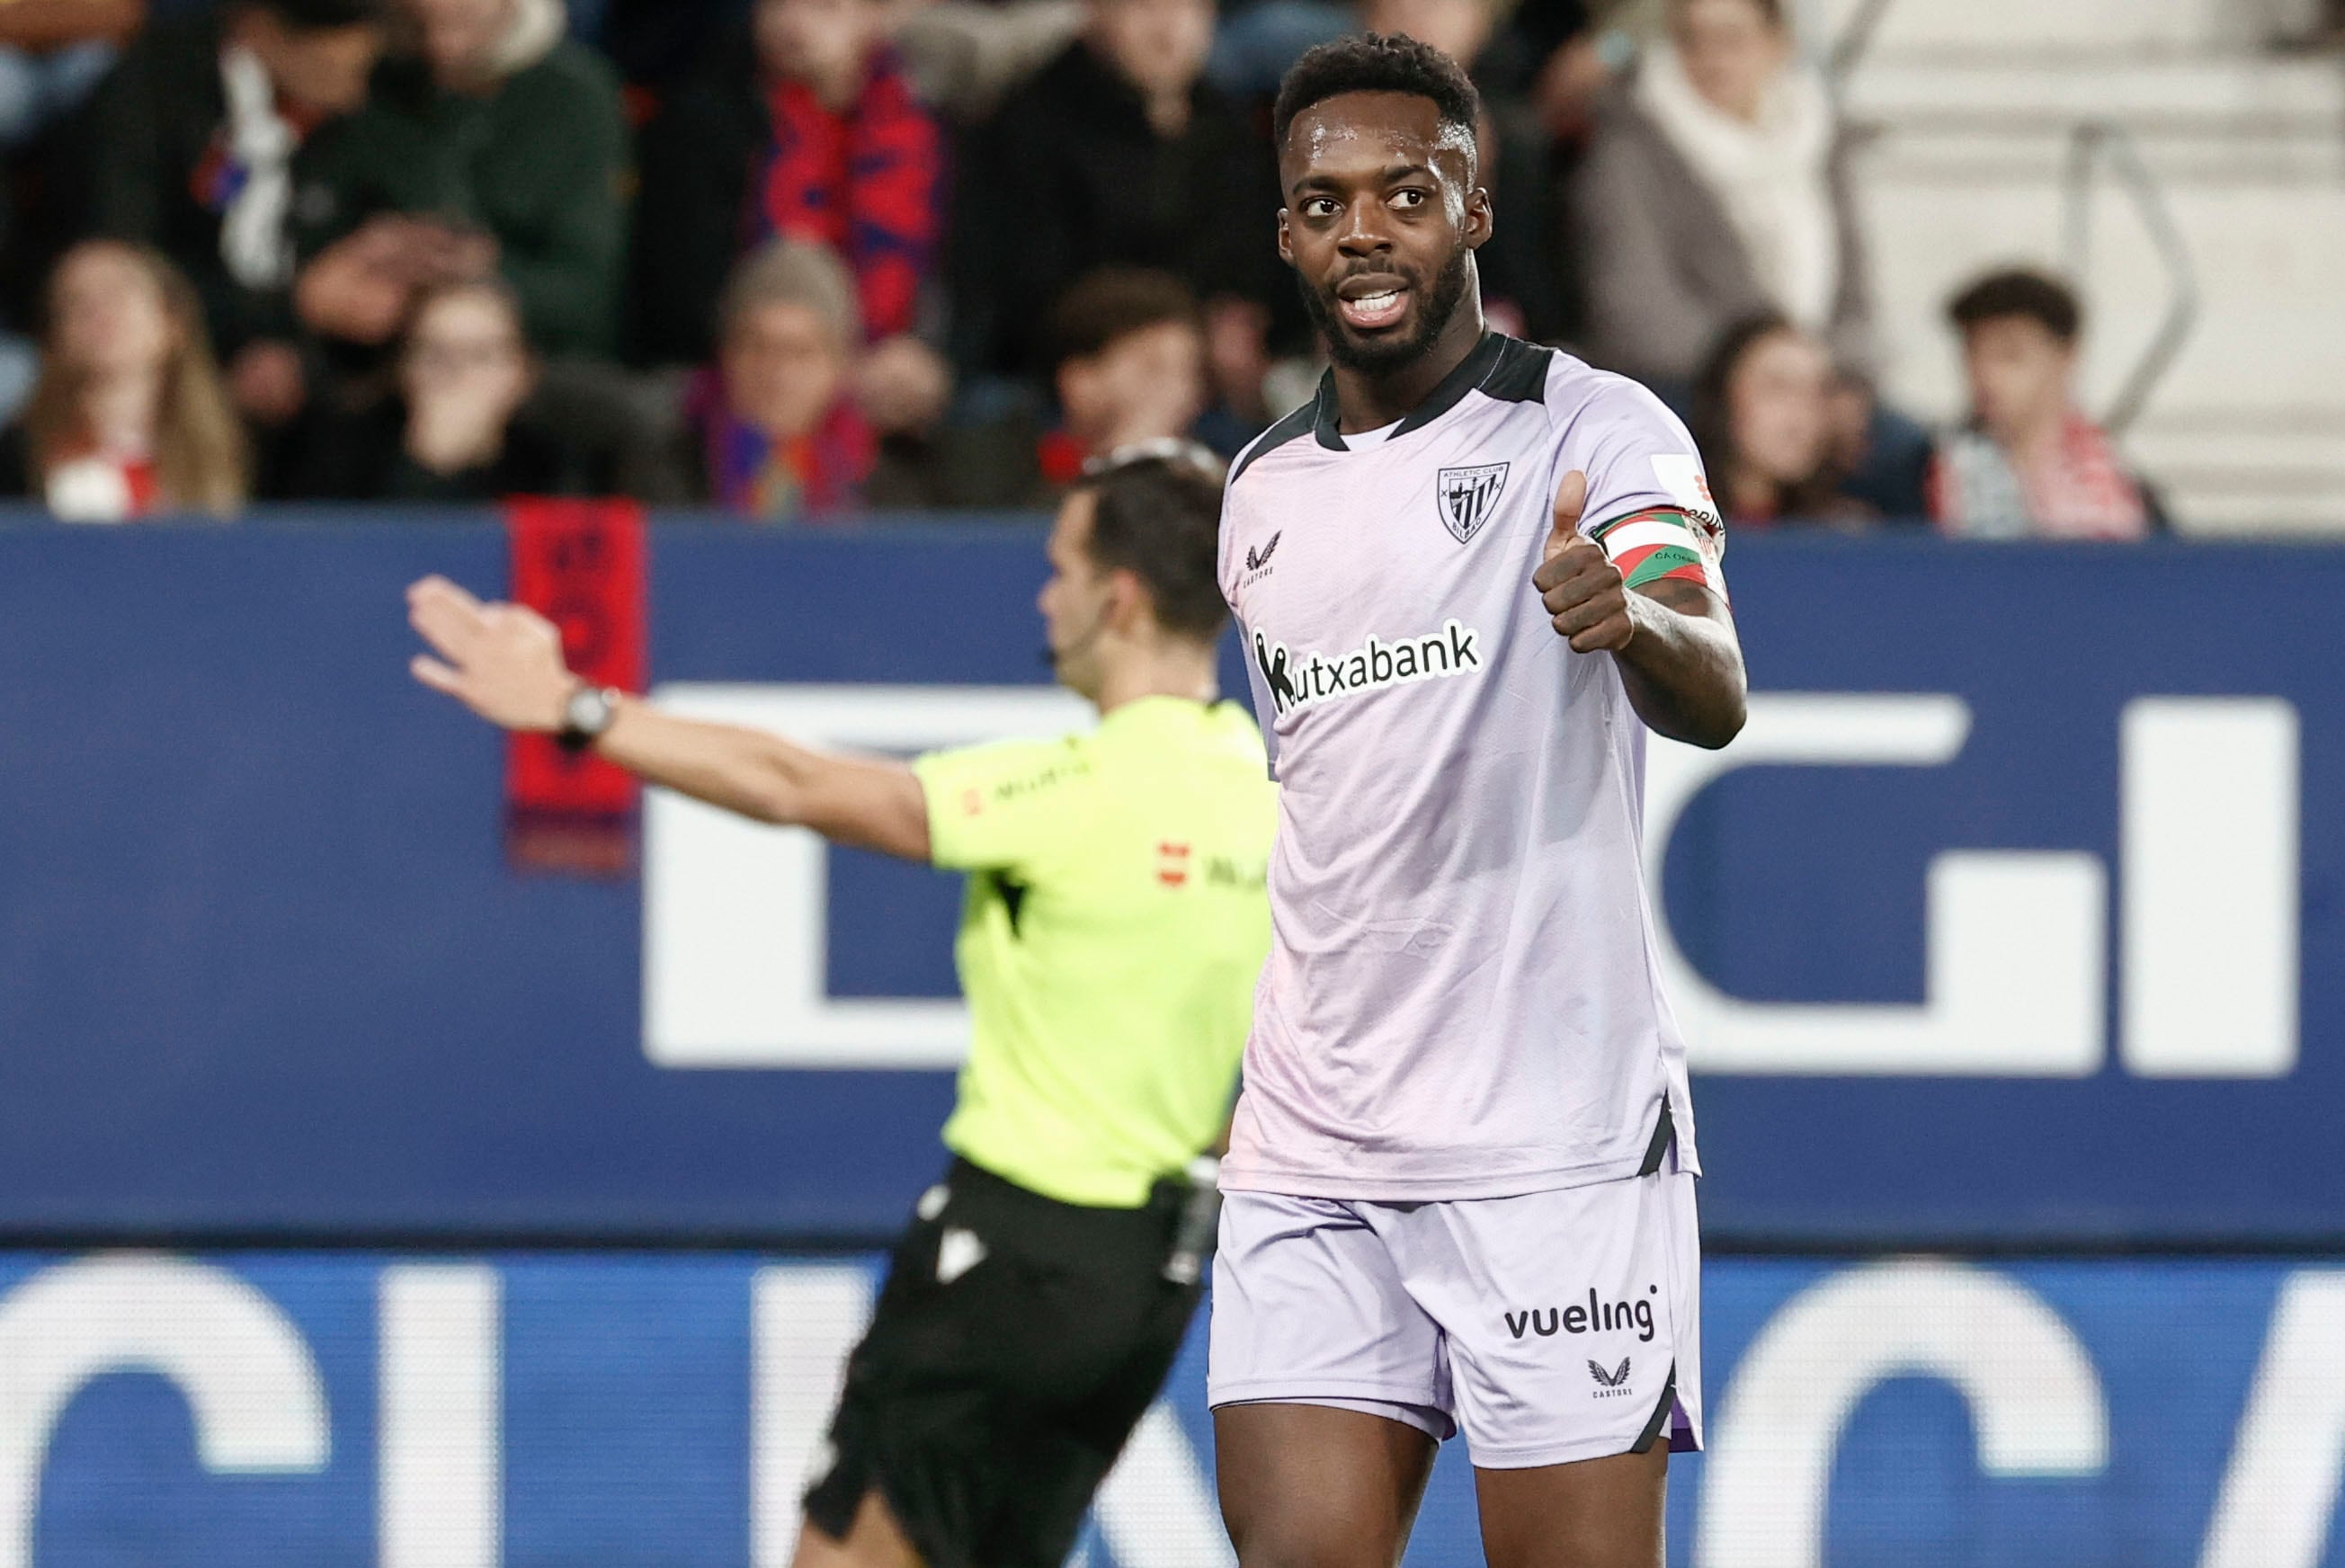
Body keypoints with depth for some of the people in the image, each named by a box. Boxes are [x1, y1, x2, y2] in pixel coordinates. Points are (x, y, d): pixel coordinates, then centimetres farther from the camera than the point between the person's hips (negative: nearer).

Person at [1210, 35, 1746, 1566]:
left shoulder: (1595, 428, -5)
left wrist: (1631, 620, -45)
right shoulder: (1262, 493, 15)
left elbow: (1713, 696, -22)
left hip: (1556, 1146, -5)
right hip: (1311, 1167, 5)